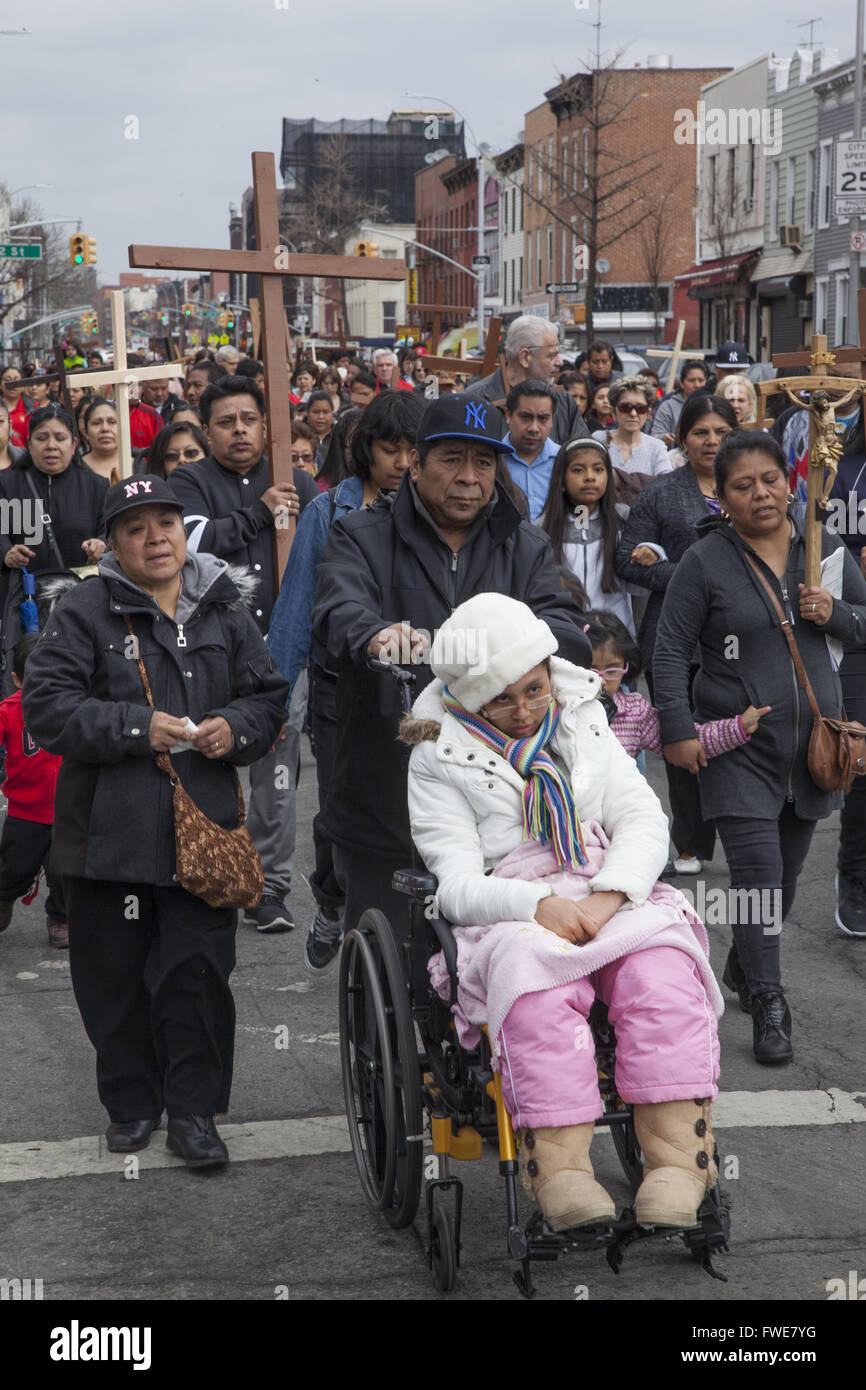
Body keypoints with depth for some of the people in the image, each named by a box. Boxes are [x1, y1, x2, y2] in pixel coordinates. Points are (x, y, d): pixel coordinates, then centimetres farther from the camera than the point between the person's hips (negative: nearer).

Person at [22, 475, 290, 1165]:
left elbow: (270, 695, 17)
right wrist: (137, 728, -18)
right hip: (109, 829, -1)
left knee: (198, 972, 0)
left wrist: (236, 727, -6)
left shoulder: (225, 612, 9)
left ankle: (194, 1110, 13)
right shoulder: (85, 611, -2)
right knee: (116, 975, 7)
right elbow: (45, 705, -10)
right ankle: (131, 1102, 24)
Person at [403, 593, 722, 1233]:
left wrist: (609, 896, -13)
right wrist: (539, 905, -24)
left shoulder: (582, 723, 18)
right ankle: (560, 1167, -43)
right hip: (510, 918, -3)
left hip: (617, 898, 3)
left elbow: (644, 819, 9)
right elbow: (458, 885, -3)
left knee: (662, 971, -32)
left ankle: (678, 1157, -36)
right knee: (537, 983, -38)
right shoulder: (439, 761, 7)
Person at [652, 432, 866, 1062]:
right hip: (738, 745, -4)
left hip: (811, 738, 4)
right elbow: (672, 649, -4)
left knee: (787, 869, 13)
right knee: (757, 871, -11)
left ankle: (744, 965, 35)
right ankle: (768, 1006, -4)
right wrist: (677, 728, -10)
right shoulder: (706, 562, -7)